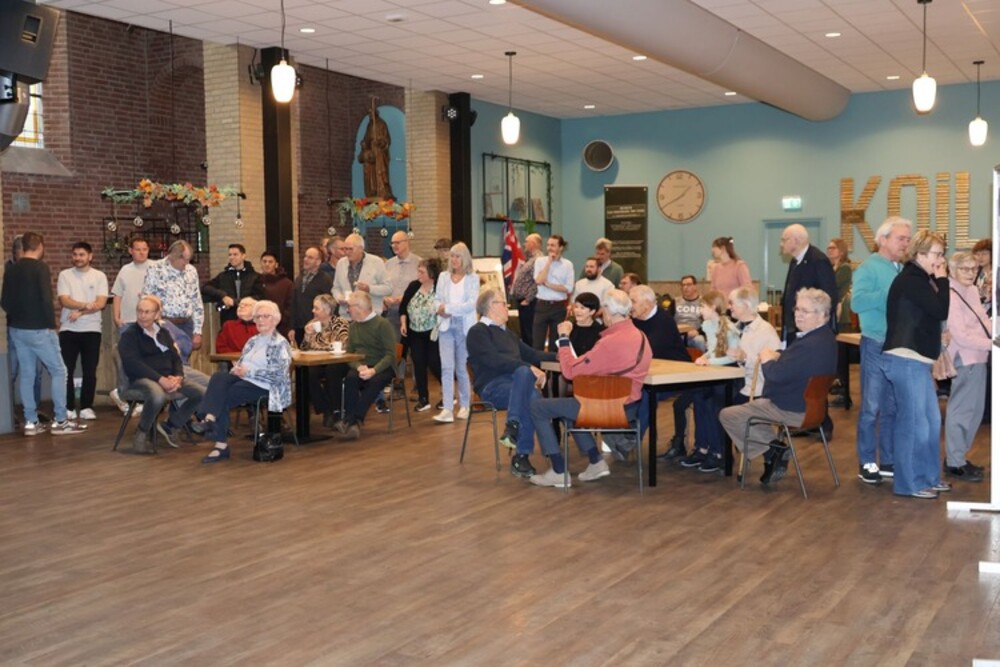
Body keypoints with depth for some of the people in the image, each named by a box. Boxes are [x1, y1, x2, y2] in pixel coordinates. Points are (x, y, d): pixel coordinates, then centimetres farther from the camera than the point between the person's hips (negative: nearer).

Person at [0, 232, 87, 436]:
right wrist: (52, 324, -10)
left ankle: (30, 422, 11)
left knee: (26, 374, 10)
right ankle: (60, 421, -1)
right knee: (59, 371, 1)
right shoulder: (40, 268, -12)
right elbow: (46, 299, -19)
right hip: (38, 329, -7)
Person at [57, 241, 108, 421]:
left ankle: (86, 407, 10)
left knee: (90, 371, 2)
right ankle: (68, 408, 8)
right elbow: (64, 301, -9)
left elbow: (101, 303, -7)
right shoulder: (65, 275, 3)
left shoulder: (99, 276, 3)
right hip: (68, 330, 0)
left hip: (91, 330, 0)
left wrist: (79, 312, -16)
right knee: (67, 370, 0)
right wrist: (86, 305, -22)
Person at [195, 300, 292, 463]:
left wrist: (249, 372, -18)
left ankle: (222, 445, -22)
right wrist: (237, 369, -5)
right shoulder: (252, 341, 21)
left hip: (264, 386, -6)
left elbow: (280, 373, -15)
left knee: (223, 398, -25)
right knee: (219, 377, -25)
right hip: (244, 379, 6)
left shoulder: (280, 344, -3)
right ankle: (210, 418, -34)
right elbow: (241, 363, 20)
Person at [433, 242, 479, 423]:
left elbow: (472, 304, -9)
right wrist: (441, 310, -15)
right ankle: (447, 409, -12)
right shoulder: (443, 277, 11)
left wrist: (448, 309, -14)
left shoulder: (473, 278, 3)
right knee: (447, 367, -9)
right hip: (446, 326, 2)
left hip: (465, 326, -2)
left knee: (462, 368, 6)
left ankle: (464, 406, 19)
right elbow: (438, 300, 7)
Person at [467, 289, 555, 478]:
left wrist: (557, 356, 9)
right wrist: (529, 367, -24)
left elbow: (530, 354, 26)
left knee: (531, 398, -30)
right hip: (492, 386, -6)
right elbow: (495, 360, -16)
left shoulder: (506, 332, 27)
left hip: (515, 382, 7)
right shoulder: (478, 331, 0)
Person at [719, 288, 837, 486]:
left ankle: (771, 450, 1)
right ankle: (775, 451, 18)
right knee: (750, 405, 32)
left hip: (794, 410, -11)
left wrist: (767, 359, -9)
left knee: (727, 415, -3)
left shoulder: (810, 345, -30)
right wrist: (777, 356, 0)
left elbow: (776, 375, -29)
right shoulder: (825, 337, 6)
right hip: (809, 404, 11)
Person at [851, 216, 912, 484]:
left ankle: (888, 461, 21)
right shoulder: (869, 268, -8)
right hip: (877, 346, -7)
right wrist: (891, 293, -22)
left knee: (894, 408, 12)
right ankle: (867, 463, 8)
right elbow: (857, 302, -22)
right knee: (872, 407, 0)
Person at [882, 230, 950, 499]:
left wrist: (938, 281, 7)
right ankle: (909, 483, 3)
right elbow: (941, 311, -18)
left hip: (916, 360, 10)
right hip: (906, 360, -10)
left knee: (931, 421, 15)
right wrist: (942, 281, -6)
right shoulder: (911, 281, -13)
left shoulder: (919, 279, 17)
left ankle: (929, 477, 24)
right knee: (914, 423, -5)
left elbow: (936, 313, 16)